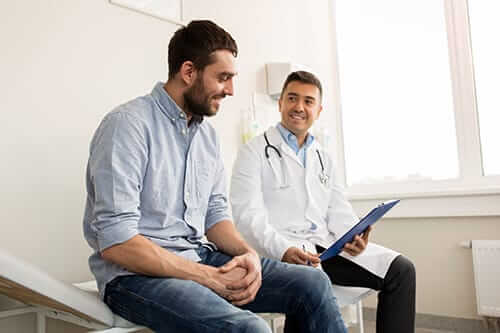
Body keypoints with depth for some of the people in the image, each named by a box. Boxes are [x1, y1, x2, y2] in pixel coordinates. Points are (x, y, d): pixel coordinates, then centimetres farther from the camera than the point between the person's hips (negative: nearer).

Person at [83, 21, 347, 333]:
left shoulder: (208, 134, 10)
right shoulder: (128, 124, -14)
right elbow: (115, 241, -20)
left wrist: (248, 253, -8)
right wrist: (209, 277, -19)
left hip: (201, 259, 7)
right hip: (139, 272, -7)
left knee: (313, 283, -5)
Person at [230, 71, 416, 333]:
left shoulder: (323, 157, 22)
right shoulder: (256, 152, 2)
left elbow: (338, 210, 15)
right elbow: (248, 216, -10)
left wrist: (353, 235, -7)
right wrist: (284, 250, -26)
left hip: (325, 245, 6)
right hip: (280, 251, -6)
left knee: (401, 270, -8)